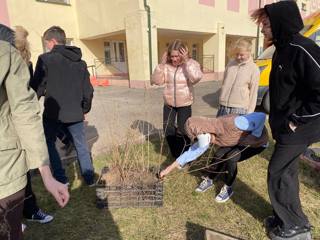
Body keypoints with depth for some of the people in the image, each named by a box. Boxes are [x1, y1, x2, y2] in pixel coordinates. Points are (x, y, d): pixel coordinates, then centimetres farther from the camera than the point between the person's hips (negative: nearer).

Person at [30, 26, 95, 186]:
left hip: (54, 113, -3)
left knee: (48, 143, 18)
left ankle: (61, 178, 19)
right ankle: (89, 178, 21)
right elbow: (88, 90, 7)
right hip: (75, 113, 4)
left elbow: (37, 88, -9)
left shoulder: (45, 59, -9)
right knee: (81, 145, 16)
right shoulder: (80, 62, 6)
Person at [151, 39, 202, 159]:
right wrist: (162, 63, -17)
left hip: (184, 104, -3)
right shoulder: (167, 65, -4)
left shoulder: (191, 64, -9)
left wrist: (186, 61, -27)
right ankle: (175, 153, 37)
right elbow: (156, 80, -9)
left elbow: (196, 78, -28)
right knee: (168, 130, 13)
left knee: (183, 131, 3)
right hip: (168, 104, 4)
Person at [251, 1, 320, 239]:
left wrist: (296, 120, -18)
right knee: (287, 172, 17)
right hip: (285, 126, 9)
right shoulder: (283, 49, 9)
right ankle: (288, 219, 36)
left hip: (297, 128, -9)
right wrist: (279, 119, 14)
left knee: (278, 174, 2)